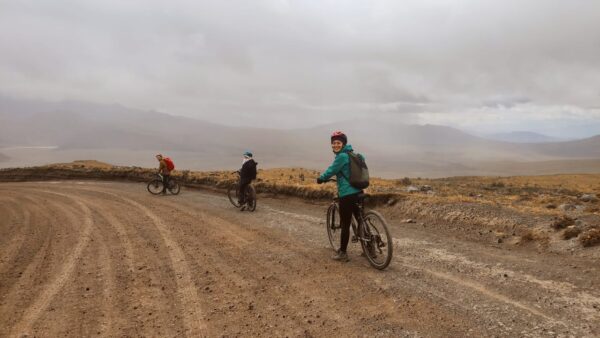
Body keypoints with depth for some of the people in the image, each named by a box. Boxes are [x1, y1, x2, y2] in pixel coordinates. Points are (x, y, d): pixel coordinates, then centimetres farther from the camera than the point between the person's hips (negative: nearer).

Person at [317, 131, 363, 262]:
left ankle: (342, 253, 9)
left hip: (347, 194, -9)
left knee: (345, 224, 0)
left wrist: (321, 178, 8)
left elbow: (331, 170, -11)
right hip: (357, 192, 9)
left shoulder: (342, 156, -14)